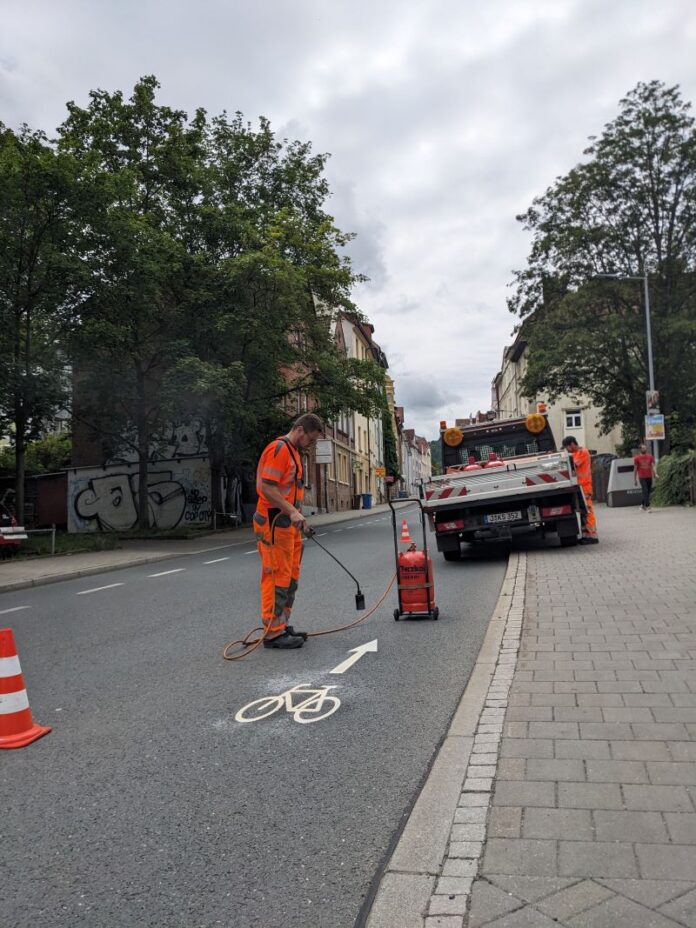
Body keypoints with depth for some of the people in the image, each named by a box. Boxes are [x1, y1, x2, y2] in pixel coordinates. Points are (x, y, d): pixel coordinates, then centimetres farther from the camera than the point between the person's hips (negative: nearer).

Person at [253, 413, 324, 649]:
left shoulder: (293, 452, 19)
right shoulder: (279, 449, -13)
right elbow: (266, 487, -21)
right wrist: (292, 511, -26)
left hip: (288, 523, 10)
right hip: (274, 523, -10)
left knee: (290, 577, 14)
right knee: (277, 577, -6)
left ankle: (281, 626, 22)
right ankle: (273, 633, 1)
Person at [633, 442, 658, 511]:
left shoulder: (650, 457, 6)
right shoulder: (637, 458, 0)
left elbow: (653, 466, -1)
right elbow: (635, 469, 3)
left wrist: (655, 474, -18)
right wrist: (635, 479, 2)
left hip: (649, 477, 3)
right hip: (642, 478, -3)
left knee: (648, 492, 10)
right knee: (645, 492, -12)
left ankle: (643, 505, 28)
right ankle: (647, 506, -13)